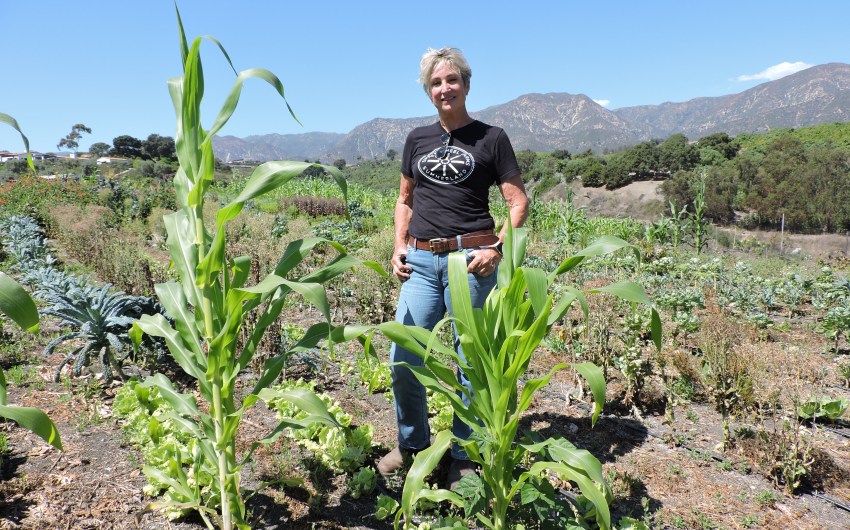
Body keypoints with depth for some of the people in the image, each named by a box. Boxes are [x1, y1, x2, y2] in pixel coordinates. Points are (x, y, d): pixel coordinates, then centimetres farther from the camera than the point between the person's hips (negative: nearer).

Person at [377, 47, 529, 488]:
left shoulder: (491, 138, 2)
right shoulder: (417, 139, 14)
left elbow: (518, 204, 1)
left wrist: (497, 250, -11)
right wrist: (399, 245, 7)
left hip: (469, 259, -3)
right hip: (421, 260, 4)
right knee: (402, 357, 0)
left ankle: (465, 456, 20)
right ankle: (412, 444, 23)